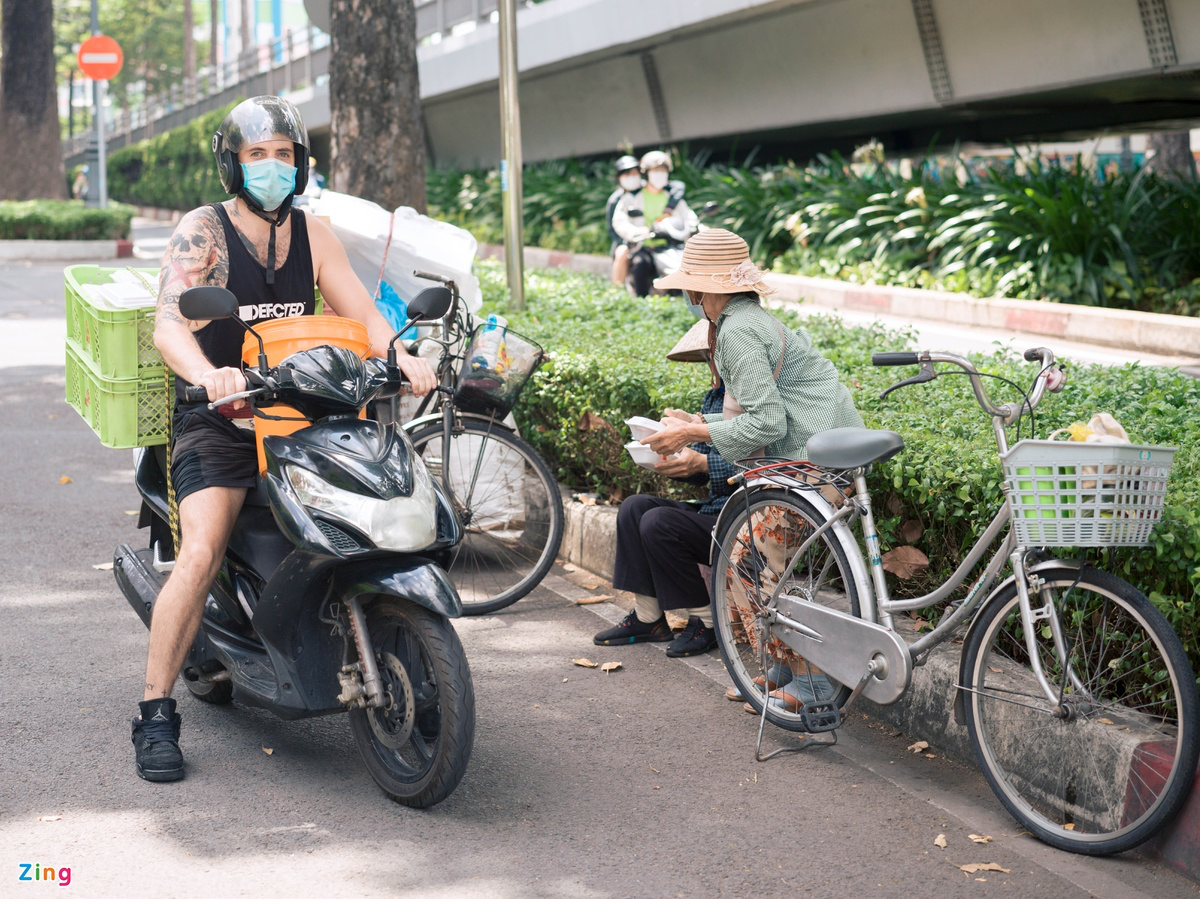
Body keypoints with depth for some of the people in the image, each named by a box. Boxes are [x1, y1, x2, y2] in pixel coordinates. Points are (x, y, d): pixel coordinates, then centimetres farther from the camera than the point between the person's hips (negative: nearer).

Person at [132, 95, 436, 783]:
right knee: (201, 555, -23)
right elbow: (169, 322, -20)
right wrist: (208, 375, -42)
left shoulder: (313, 235, 12)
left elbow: (360, 312, 4)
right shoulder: (204, 230, -5)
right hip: (216, 421, -5)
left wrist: (402, 355, -18)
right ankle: (156, 713, -11)